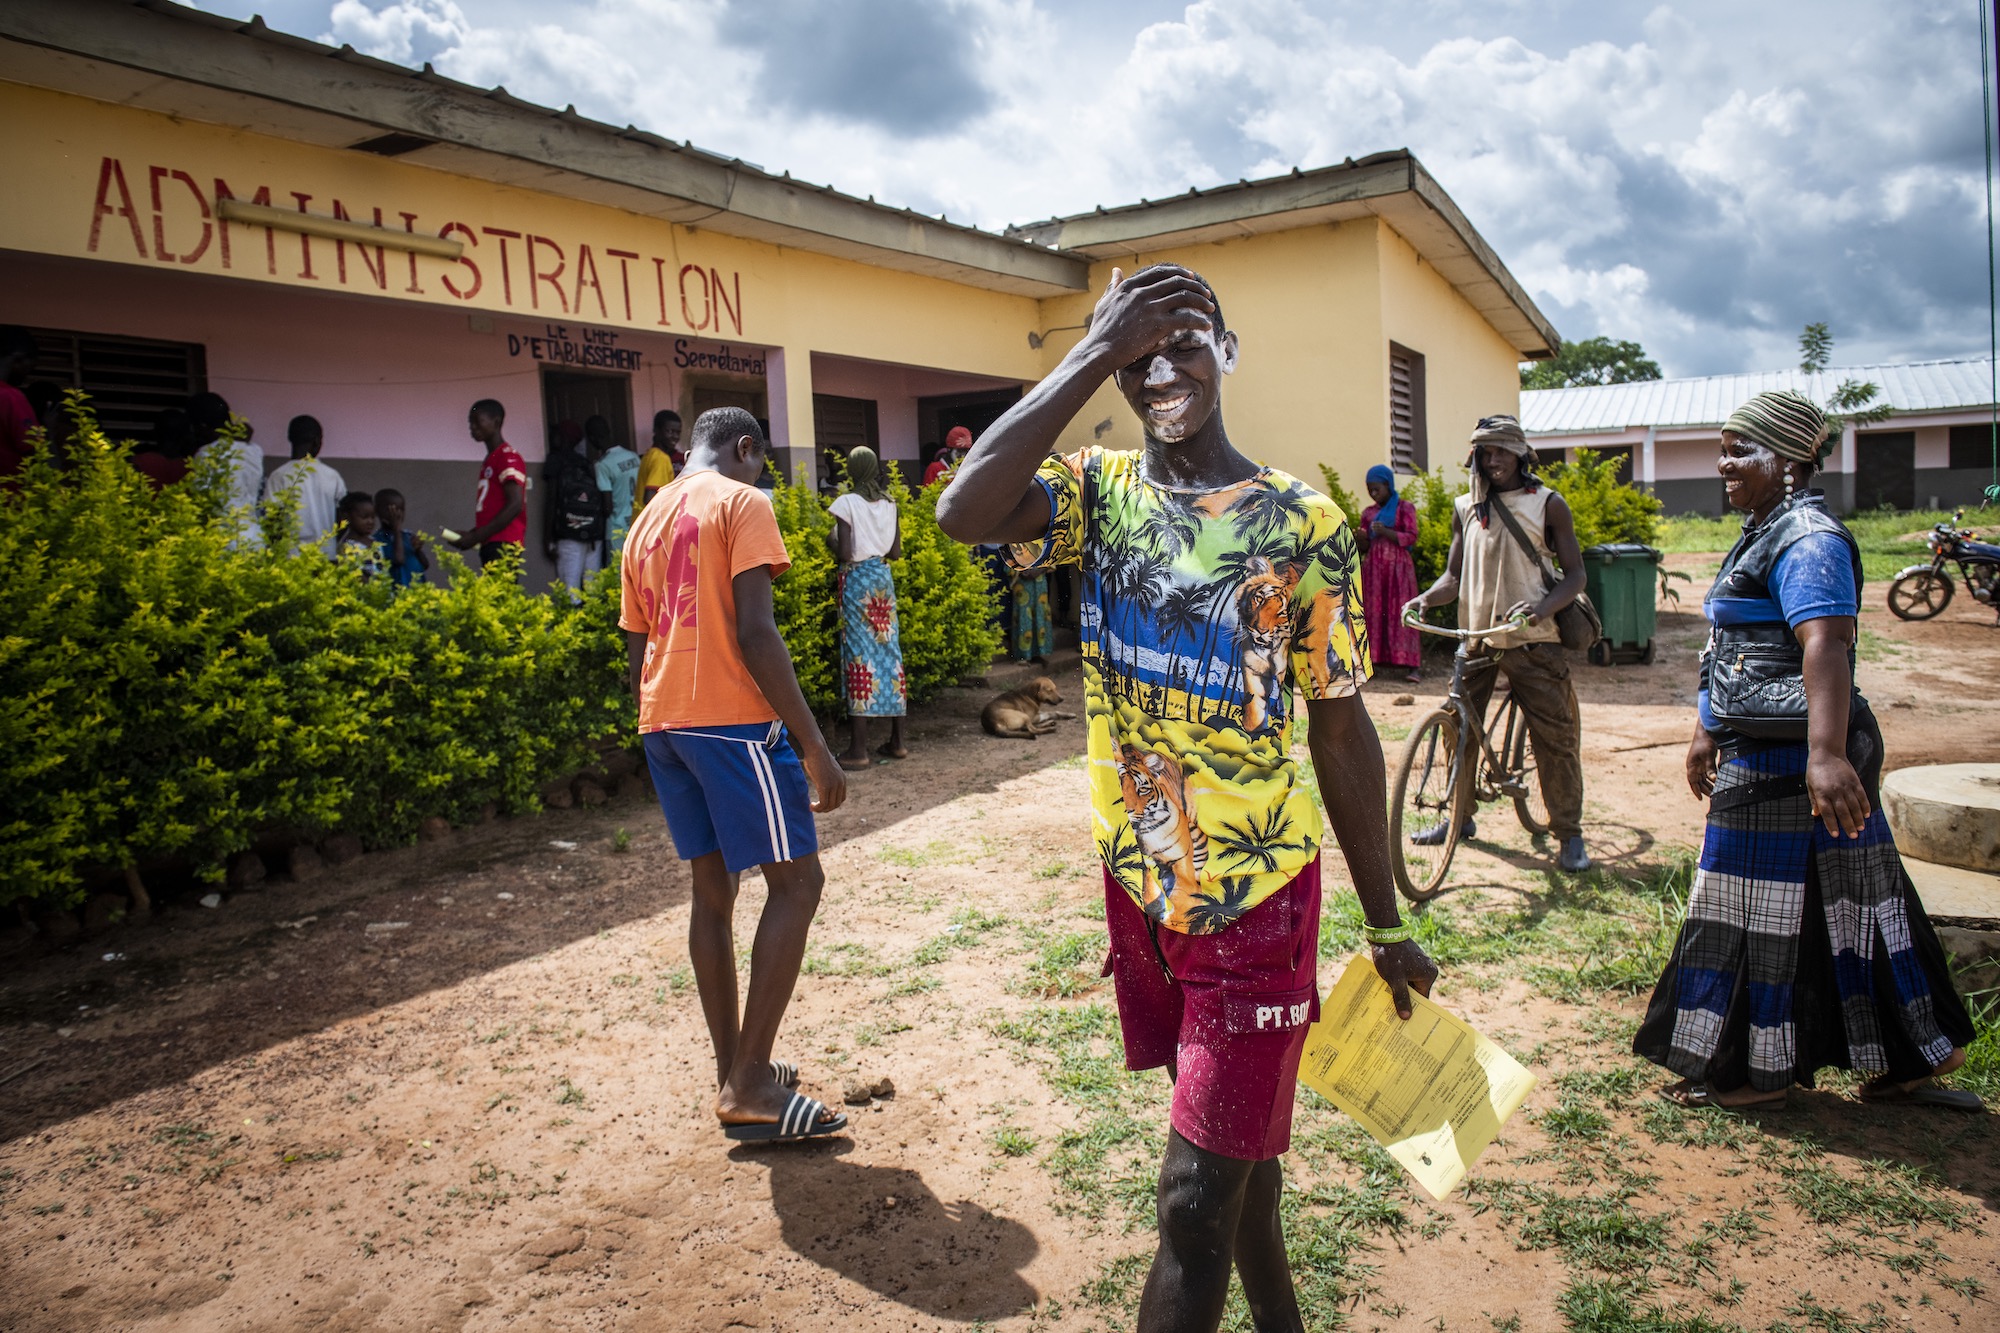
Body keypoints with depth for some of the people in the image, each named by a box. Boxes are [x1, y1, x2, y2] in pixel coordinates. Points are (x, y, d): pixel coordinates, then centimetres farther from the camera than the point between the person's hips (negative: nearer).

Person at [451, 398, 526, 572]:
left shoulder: (508, 457, -6)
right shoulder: (489, 461, 23)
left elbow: (515, 505, -16)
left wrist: (476, 536, -16)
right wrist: (471, 535, 9)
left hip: (503, 545, -9)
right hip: (491, 544, 9)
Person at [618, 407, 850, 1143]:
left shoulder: (646, 522, 20)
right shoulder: (742, 503, -4)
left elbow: (637, 654, 19)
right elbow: (754, 633, -16)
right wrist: (814, 745, -16)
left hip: (662, 722, 8)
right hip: (732, 718, -8)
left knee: (713, 889, 13)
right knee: (796, 882, -3)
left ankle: (733, 1071, 19)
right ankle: (750, 1086, -4)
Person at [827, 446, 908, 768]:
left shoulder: (847, 502, -10)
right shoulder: (889, 503, 7)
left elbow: (844, 554, -16)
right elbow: (896, 552, 8)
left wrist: (831, 539, 4)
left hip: (856, 578, -5)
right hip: (883, 578, 5)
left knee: (859, 656, -4)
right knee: (889, 652, 9)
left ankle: (858, 750, -3)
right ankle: (897, 742, 14)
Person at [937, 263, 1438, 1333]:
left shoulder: (1302, 521, -9)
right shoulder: (1100, 493, -2)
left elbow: (1341, 732, -4)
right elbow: (963, 511, -24)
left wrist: (1387, 926, 1)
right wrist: (1095, 351, -23)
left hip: (1256, 894, -4)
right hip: (1137, 880, 4)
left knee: (1196, 1198, -1)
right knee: (1235, 1134, 24)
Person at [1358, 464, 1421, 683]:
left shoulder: (1404, 508, 3)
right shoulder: (1368, 513, 14)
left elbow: (1411, 537, -6)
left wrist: (1386, 532, -18)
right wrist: (1361, 539, -8)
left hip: (1398, 567, -4)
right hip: (1373, 568, 4)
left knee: (1401, 613, -9)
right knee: (1373, 613, -2)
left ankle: (1414, 666, -10)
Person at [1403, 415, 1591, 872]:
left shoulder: (1548, 504, 1)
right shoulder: (1466, 508, 10)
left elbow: (1575, 573, -2)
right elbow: (1454, 574, 11)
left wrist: (1543, 606, -22)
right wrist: (1425, 598, -11)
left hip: (1531, 641, -3)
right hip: (1474, 636, 3)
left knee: (1554, 735, -3)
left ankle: (1569, 834, 9)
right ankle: (1459, 816, 25)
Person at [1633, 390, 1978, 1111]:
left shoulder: (1808, 538, -18)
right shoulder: (1767, 532, 16)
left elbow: (1825, 645, -33)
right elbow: (1739, 648, 23)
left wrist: (1826, 754, -44)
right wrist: (1708, 730, 26)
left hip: (1787, 763, -10)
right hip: (1764, 753, 10)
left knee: (1762, 911, 1)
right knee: (1848, 904, 16)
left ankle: (1754, 1071, 16)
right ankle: (1910, 1058, 27)